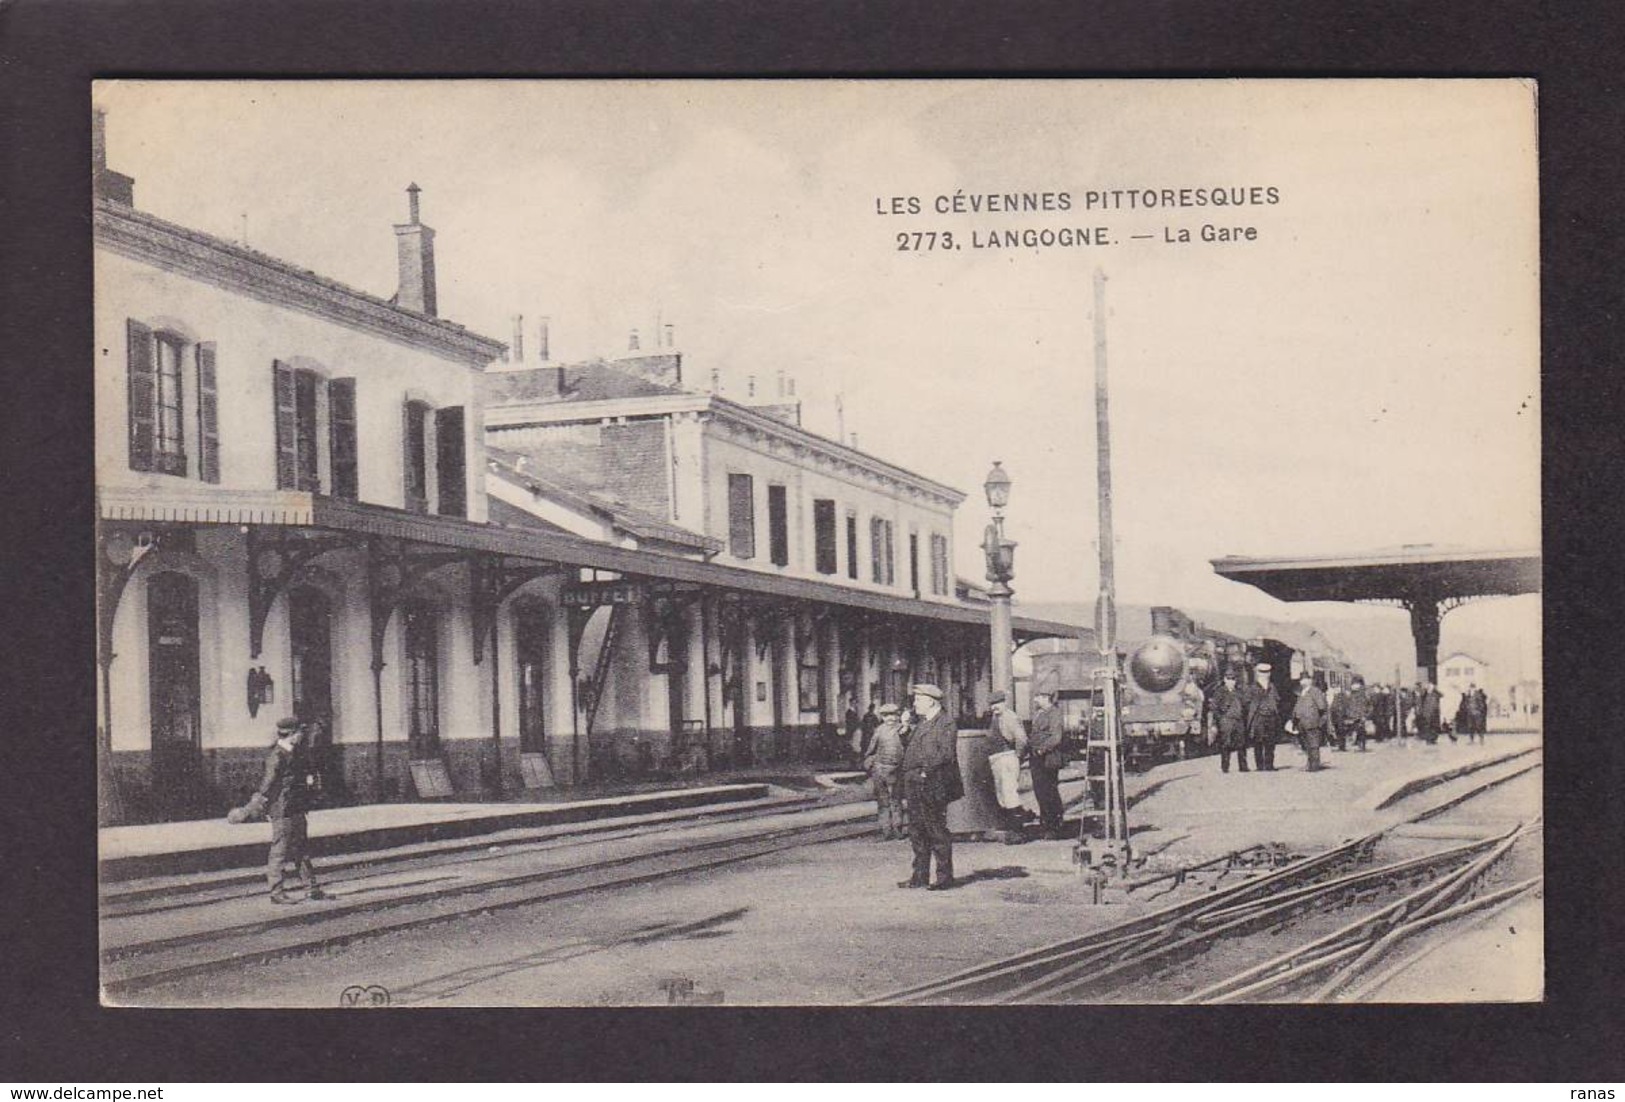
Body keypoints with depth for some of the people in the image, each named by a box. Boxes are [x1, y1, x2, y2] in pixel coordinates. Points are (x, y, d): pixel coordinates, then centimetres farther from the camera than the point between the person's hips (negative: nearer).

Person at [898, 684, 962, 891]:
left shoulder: (946, 724, -9)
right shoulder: (922, 724, 19)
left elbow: (946, 754, -18)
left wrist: (927, 771, -18)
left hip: (932, 787, -9)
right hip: (915, 787, 9)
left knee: (937, 833, -4)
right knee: (917, 833, 12)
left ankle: (945, 877, 3)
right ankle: (920, 876, 18)